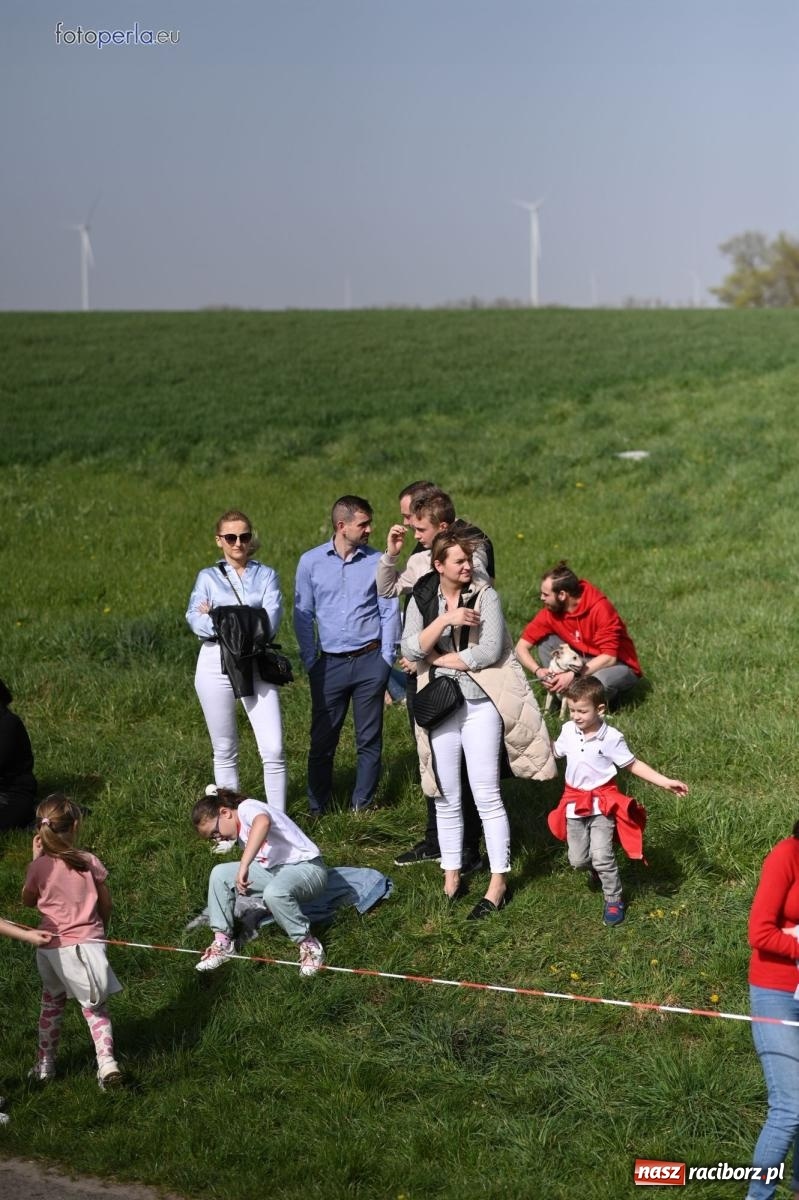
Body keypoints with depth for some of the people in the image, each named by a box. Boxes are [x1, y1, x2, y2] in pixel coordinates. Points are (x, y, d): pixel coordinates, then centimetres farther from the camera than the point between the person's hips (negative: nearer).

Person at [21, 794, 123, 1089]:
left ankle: (45, 1062, 29)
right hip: (87, 943, 0)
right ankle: (106, 1060, -8)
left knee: (52, 1002, 22)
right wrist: (100, 930, 24)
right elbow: (106, 904, 4)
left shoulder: (39, 867, -10)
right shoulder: (89, 862, -7)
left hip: (52, 947, 0)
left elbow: (28, 901, 9)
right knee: (95, 1007, 9)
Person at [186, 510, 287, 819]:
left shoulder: (266, 576, 8)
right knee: (224, 751, 8)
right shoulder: (208, 577, 9)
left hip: (257, 666, -1)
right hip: (216, 665, 1)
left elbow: (270, 624, -7)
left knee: (273, 750, -9)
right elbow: (196, 622, -6)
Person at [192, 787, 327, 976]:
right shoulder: (239, 831, 15)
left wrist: (243, 867, -44)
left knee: (274, 892, -40)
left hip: (306, 867, -9)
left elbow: (263, 822, -41)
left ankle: (309, 946, -20)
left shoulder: (246, 808, -16)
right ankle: (223, 942, 4)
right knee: (220, 874, -2)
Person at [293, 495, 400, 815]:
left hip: (370, 660, 0)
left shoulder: (377, 561, 0)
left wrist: (386, 660, -1)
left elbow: (389, 612, 4)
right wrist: (310, 661, 3)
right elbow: (303, 614, 7)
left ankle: (362, 806, 15)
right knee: (322, 740, 4)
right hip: (330, 663, 0)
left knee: (369, 740, 5)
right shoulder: (311, 562, 1)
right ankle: (317, 808, 15)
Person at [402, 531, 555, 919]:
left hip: (480, 705, -3)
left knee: (487, 796, -3)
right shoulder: (422, 599, 4)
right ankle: (450, 876, 22)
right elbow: (411, 649, -9)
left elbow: (489, 651, -14)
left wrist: (435, 658, -7)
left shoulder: (485, 596, -5)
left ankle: (498, 882, 3)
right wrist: (446, 618, -20)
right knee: (446, 798, 10)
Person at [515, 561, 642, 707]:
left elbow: (609, 657, -26)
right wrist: (538, 671, -26)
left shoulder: (600, 608, -25)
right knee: (544, 642, -14)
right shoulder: (550, 612, -10)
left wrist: (573, 675, -32)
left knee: (596, 682, -39)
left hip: (617, 664, -5)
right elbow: (521, 647, -8)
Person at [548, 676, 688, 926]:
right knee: (577, 860, 7)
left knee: (601, 856, -15)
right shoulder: (568, 731, -3)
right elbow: (555, 751, 18)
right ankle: (596, 871, 43)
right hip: (574, 802, 4)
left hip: (602, 802, -4)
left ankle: (614, 900, 7)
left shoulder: (611, 738, -14)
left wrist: (665, 782, -12)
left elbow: (633, 765, -7)